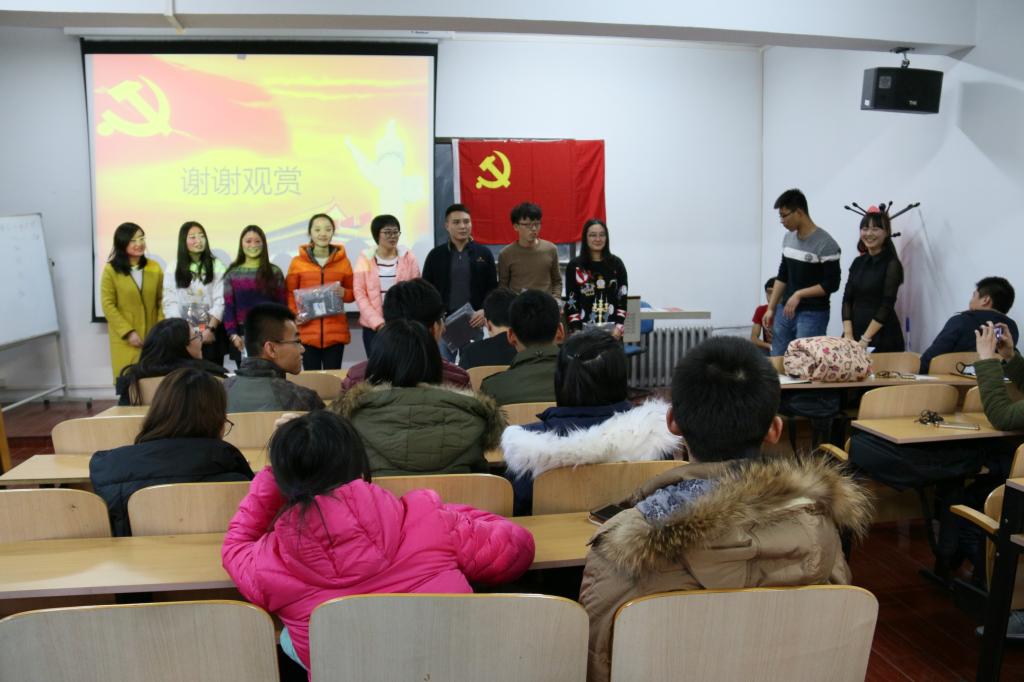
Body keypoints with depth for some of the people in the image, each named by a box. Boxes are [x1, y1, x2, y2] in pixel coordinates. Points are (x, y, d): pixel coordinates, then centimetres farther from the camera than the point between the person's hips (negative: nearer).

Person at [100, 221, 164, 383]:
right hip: (125, 339, -2)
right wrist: (128, 332, -12)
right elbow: (108, 306, -6)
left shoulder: (154, 268, 5)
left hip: (152, 336, 2)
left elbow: (161, 301, 7)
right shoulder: (111, 270, -4)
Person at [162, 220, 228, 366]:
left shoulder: (216, 266, 2)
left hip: (211, 332, 0)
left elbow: (220, 301, -3)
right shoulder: (173, 269, 5)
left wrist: (210, 329, -11)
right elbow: (170, 302, 1)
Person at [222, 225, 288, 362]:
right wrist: (233, 334, -6)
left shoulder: (274, 272, 4)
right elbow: (229, 307, 4)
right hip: (242, 334, 1)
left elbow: (282, 305, 3)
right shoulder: (232, 274, 6)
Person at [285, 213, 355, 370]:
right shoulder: (297, 262, 3)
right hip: (307, 332, -1)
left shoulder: (343, 261, 6)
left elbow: (353, 293, 14)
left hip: (336, 332, 1)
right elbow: (289, 294, 8)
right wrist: (294, 314, -9)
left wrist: (344, 293, -8)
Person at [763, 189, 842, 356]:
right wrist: (771, 308, 11)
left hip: (813, 314, -7)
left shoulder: (825, 244, -14)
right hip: (785, 310, 7)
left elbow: (832, 284, -13)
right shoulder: (788, 238, 8)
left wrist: (800, 294, -18)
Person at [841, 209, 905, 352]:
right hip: (855, 331, 5)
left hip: (882, 337, -5)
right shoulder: (858, 262, 10)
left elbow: (887, 306, -12)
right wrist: (848, 335, -7)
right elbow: (847, 300, 5)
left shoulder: (892, 264, -6)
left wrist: (865, 340, -16)